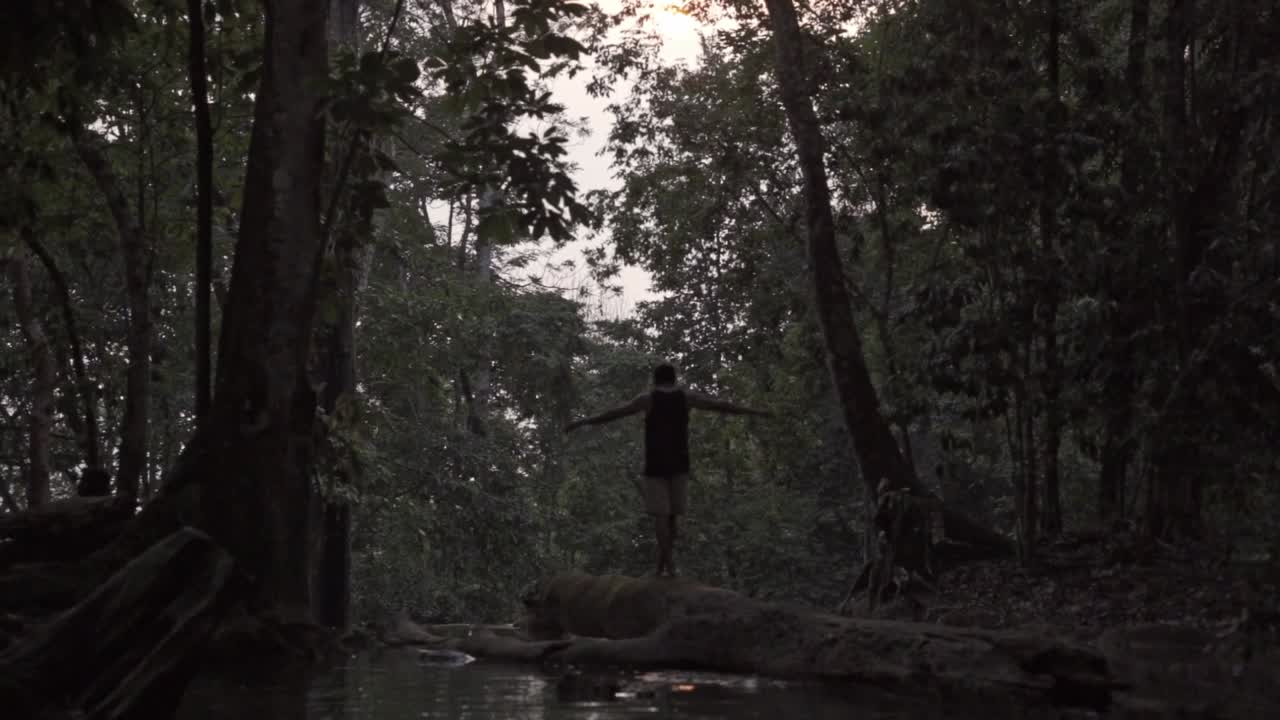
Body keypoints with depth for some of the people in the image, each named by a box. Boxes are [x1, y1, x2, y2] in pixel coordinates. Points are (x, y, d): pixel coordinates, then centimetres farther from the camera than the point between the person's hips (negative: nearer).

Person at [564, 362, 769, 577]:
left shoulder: (647, 398, -2)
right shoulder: (687, 396, 4)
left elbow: (615, 413, -4)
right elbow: (721, 405, 9)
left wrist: (583, 422, 1)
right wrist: (754, 412, 18)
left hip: (655, 464, -3)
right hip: (679, 464, 3)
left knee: (660, 514, -1)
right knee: (671, 514, 11)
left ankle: (668, 563, -10)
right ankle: (662, 563, 9)